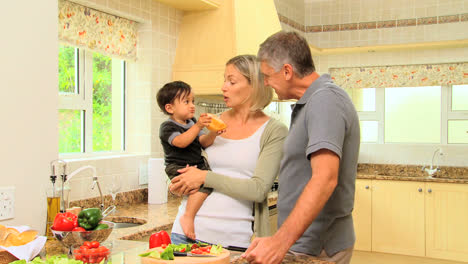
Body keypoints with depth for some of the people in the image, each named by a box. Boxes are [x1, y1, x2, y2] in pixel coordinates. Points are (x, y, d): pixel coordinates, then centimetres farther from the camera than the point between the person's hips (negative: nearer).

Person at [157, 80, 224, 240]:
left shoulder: (192, 123, 17)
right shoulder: (167, 127, -7)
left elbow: (203, 143, 6)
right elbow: (181, 142, -26)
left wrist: (213, 134, -15)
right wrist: (198, 126, -34)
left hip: (197, 166, 9)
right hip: (178, 169, -9)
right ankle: (188, 216, -27)